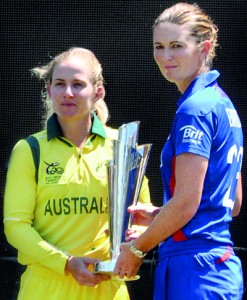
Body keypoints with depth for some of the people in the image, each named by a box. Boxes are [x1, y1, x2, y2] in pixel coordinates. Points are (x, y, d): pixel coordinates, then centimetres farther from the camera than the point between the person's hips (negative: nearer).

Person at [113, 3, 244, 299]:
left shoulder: (194, 109, -13)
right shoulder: (222, 103, 16)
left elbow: (186, 203, -17)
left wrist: (136, 248, -4)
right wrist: (158, 215, 15)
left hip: (193, 268, -10)